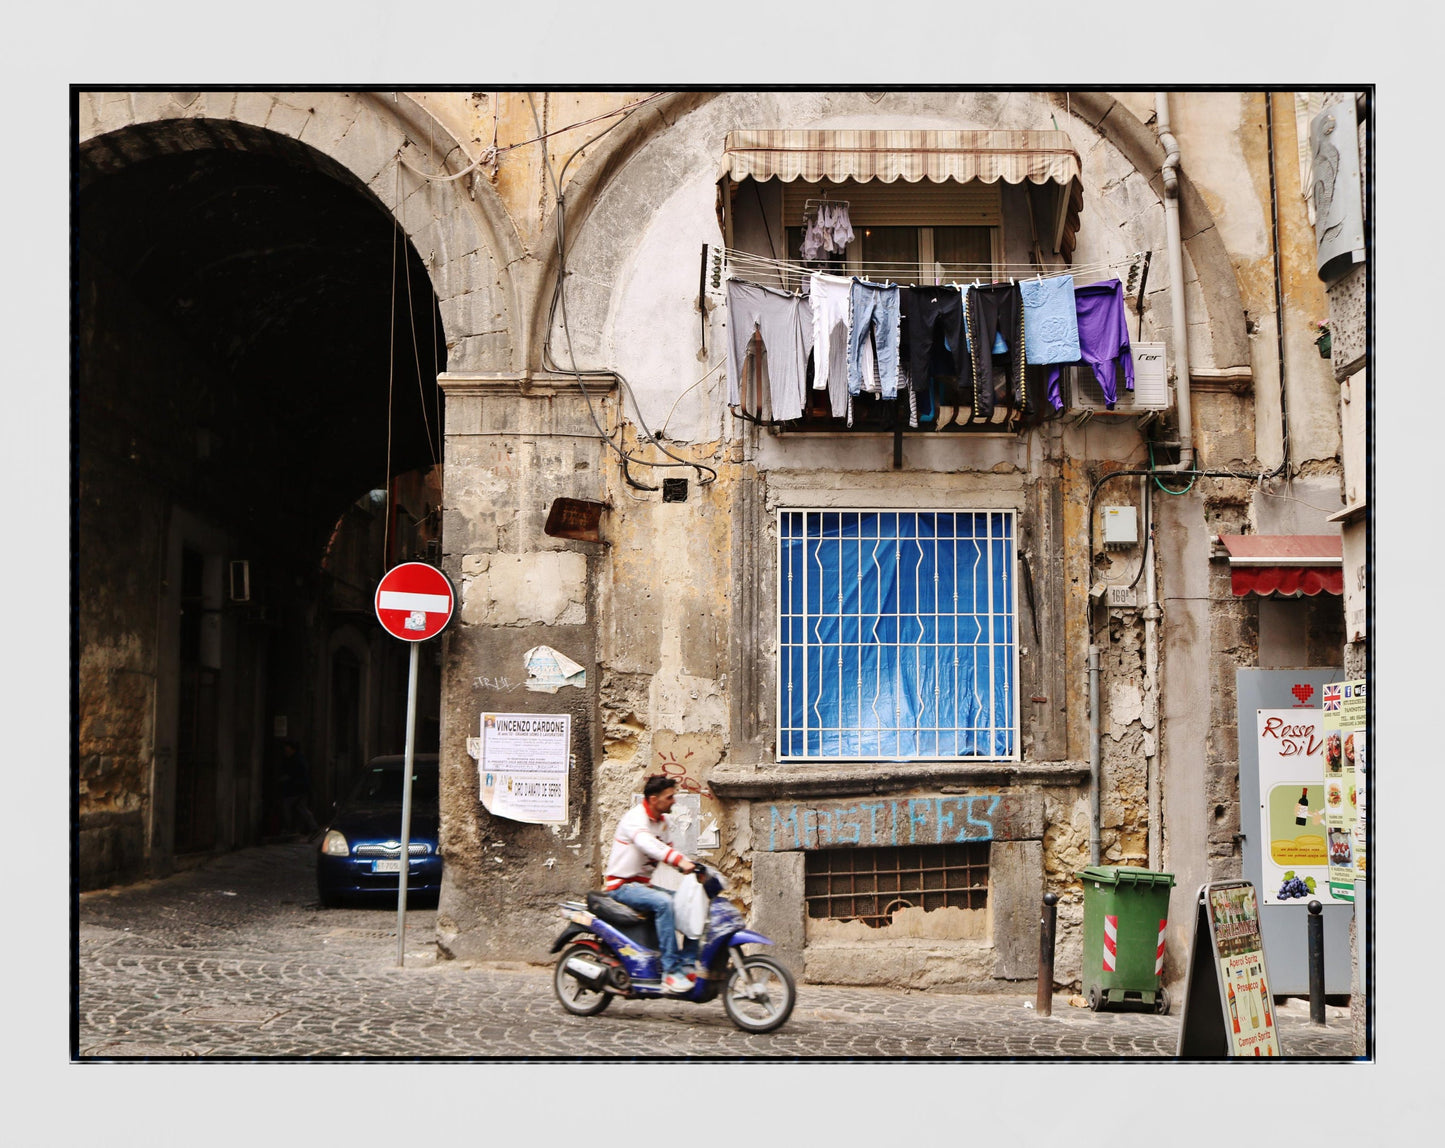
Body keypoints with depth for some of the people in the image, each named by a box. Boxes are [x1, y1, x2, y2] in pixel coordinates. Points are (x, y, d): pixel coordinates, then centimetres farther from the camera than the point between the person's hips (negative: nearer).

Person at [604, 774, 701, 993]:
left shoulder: (662, 821, 11)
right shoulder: (635, 817, -18)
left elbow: (668, 849, 15)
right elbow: (646, 843, -37)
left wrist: (694, 867, -4)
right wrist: (680, 860, -49)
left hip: (642, 884, 9)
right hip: (621, 886, -9)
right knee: (664, 903, -32)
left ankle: (687, 962, -4)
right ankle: (670, 971, -31)